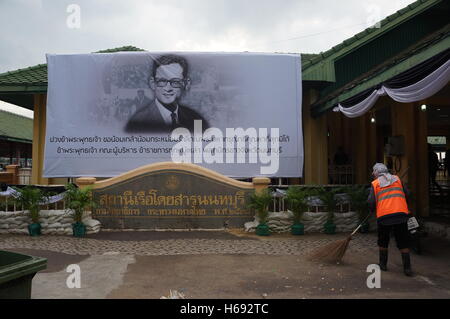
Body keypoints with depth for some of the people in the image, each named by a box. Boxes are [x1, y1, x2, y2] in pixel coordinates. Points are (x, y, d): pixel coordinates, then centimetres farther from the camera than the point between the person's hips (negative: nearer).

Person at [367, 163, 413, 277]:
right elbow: (407, 195, 11)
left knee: (383, 242, 15)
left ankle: (383, 264, 21)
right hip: (401, 214, 2)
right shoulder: (397, 179, 14)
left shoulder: (375, 183, 6)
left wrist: (373, 209, 19)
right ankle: (407, 268, 5)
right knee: (403, 243, 7)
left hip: (383, 216, -1)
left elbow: (371, 202, -1)